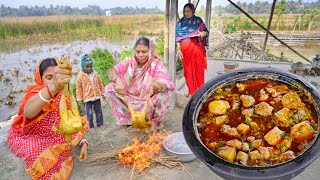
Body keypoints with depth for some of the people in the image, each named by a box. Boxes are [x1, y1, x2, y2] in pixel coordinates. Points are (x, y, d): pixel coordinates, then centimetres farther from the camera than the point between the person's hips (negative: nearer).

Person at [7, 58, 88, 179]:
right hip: (24, 138, -5)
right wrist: (52, 87, -72)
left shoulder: (62, 96, -11)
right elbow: (28, 112, -53)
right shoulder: (35, 93, -27)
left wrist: (83, 142, -19)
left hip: (48, 136, 6)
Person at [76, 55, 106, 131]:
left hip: (97, 96, 4)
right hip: (87, 98, -3)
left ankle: (100, 123, 27)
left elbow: (100, 84, 12)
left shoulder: (95, 74, 3)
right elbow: (78, 88, -5)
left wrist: (102, 93, 13)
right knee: (89, 113, 3)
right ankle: (91, 126, 18)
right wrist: (79, 99, -6)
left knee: (99, 111, 13)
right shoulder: (80, 76, -8)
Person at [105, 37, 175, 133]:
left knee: (163, 93, -31)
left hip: (149, 103, -2)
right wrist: (118, 80, -40)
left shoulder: (157, 63, -12)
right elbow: (111, 72, -16)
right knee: (110, 88, -16)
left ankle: (155, 121, -3)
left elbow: (166, 83, -27)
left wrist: (159, 85, -52)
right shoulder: (130, 61, -6)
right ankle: (129, 117, -2)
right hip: (130, 100, 3)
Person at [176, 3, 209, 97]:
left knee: (198, 70, 0)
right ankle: (190, 89, 21)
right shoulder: (180, 22, 7)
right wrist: (178, 50, -6)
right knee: (188, 70, 6)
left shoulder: (198, 20, 5)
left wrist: (203, 33, -20)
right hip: (185, 49, 1)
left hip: (197, 48, -1)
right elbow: (178, 37, 3)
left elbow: (206, 31, 4)